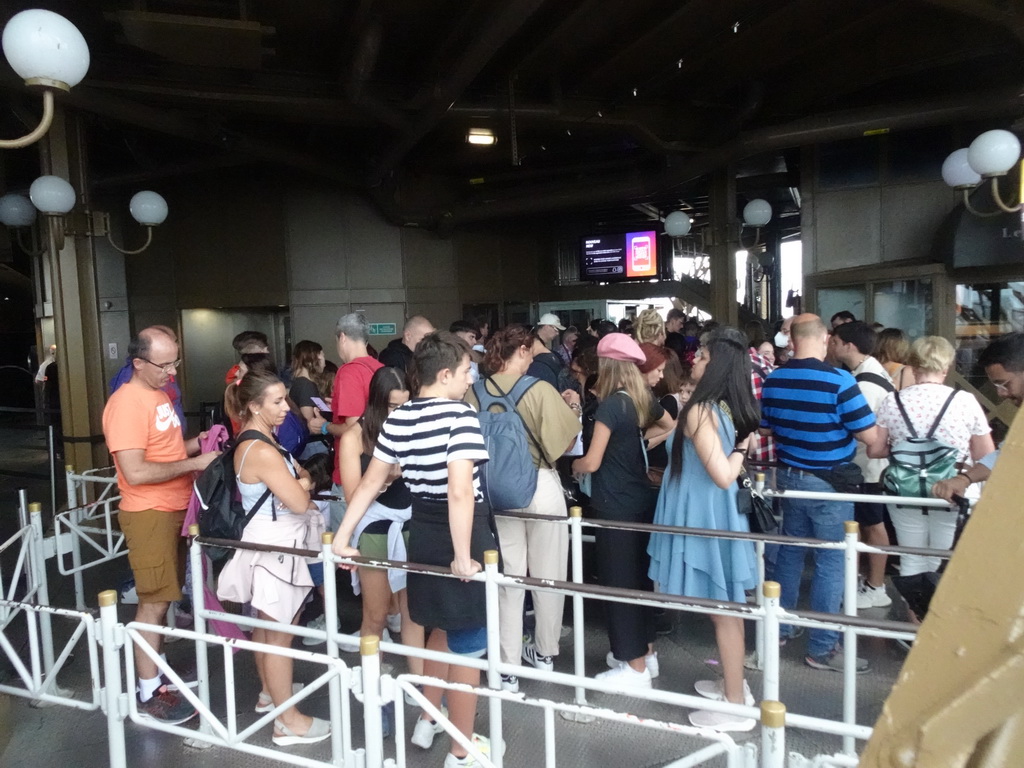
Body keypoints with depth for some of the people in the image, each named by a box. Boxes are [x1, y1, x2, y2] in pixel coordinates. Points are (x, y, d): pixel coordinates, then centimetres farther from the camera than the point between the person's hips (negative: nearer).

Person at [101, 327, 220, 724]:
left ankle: (159, 669, 32)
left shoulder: (159, 394, 10)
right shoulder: (126, 404, -19)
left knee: (163, 597, 18)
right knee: (154, 602, -1)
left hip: (174, 509, 9)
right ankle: (150, 694, 11)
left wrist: (196, 443, 4)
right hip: (149, 514, -9)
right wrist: (194, 463, -22)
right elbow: (135, 472, -26)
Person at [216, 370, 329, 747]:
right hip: (274, 547, -10)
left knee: (265, 625, 24)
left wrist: (299, 480, -4)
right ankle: (287, 720, 12)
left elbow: (295, 476, 18)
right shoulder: (262, 451, -26)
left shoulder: (256, 439, 7)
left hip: (271, 543, 10)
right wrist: (303, 486, -5)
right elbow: (299, 502, -25)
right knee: (279, 634, 0)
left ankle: (270, 691, 41)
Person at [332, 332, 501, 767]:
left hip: (423, 530, 7)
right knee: (467, 644, 9)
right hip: (461, 533, -7)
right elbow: (460, 491, -30)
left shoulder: (398, 418, 2)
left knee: (444, 630, 28)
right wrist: (463, 557, -26)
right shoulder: (460, 414, -19)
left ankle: (427, 722, 43)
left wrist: (342, 537, 8)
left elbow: (370, 483, 4)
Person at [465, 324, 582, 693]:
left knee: (507, 577, 10)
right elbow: (568, 440, -9)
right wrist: (574, 407, 6)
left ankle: (507, 668, 16)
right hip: (542, 486, -2)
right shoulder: (540, 390, -14)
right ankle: (545, 652, 32)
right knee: (547, 574, 16)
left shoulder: (475, 392, -5)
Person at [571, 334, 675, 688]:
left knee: (620, 582, 4)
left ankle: (636, 668, 14)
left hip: (615, 506, -8)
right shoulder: (644, 399, 3)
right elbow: (669, 427, 25)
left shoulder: (610, 406, -19)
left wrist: (575, 465, 3)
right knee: (639, 576, 18)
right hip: (642, 500, 8)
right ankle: (646, 652, 32)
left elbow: (592, 462, -17)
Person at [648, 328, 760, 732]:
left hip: (704, 515, -9)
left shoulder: (699, 411, -22)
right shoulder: (728, 408, 5)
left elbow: (723, 475, -28)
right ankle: (733, 684, 36)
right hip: (718, 510, 9)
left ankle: (736, 706, 17)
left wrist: (739, 449, -14)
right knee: (728, 606, 20)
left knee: (721, 610, 3)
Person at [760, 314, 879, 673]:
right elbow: (870, 435, -15)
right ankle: (821, 647, 11)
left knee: (789, 552, 18)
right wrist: (839, 423, 3)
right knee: (831, 562, 4)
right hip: (829, 482, -6)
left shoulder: (773, 380, 0)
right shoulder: (838, 380, -19)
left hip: (788, 476, 6)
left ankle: (780, 627, 30)